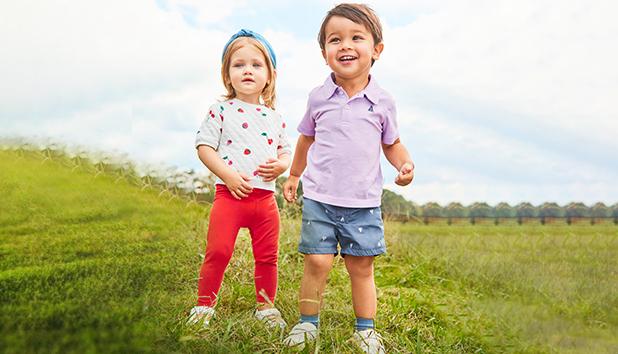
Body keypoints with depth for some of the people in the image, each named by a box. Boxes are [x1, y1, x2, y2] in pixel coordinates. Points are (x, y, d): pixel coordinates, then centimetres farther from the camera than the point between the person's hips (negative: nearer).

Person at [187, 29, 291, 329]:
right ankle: (204, 306, 9)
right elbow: (204, 147, -4)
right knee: (218, 251, -7)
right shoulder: (221, 111, -1)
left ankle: (266, 306, 28)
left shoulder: (274, 118, 12)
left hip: (265, 197, 4)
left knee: (268, 256, 11)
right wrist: (228, 175, -16)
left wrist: (281, 164, -4)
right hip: (230, 194, -4)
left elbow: (285, 150, 20)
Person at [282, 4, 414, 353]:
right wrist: (294, 175, 24)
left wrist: (405, 164, -8)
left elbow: (392, 142, 12)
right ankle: (308, 323, 14)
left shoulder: (382, 102, -1)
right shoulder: (319, 98, 1)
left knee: (361, 266, 6)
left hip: (363, 202, 0)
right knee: (318, 261, -2)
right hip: (319, 197, 0)